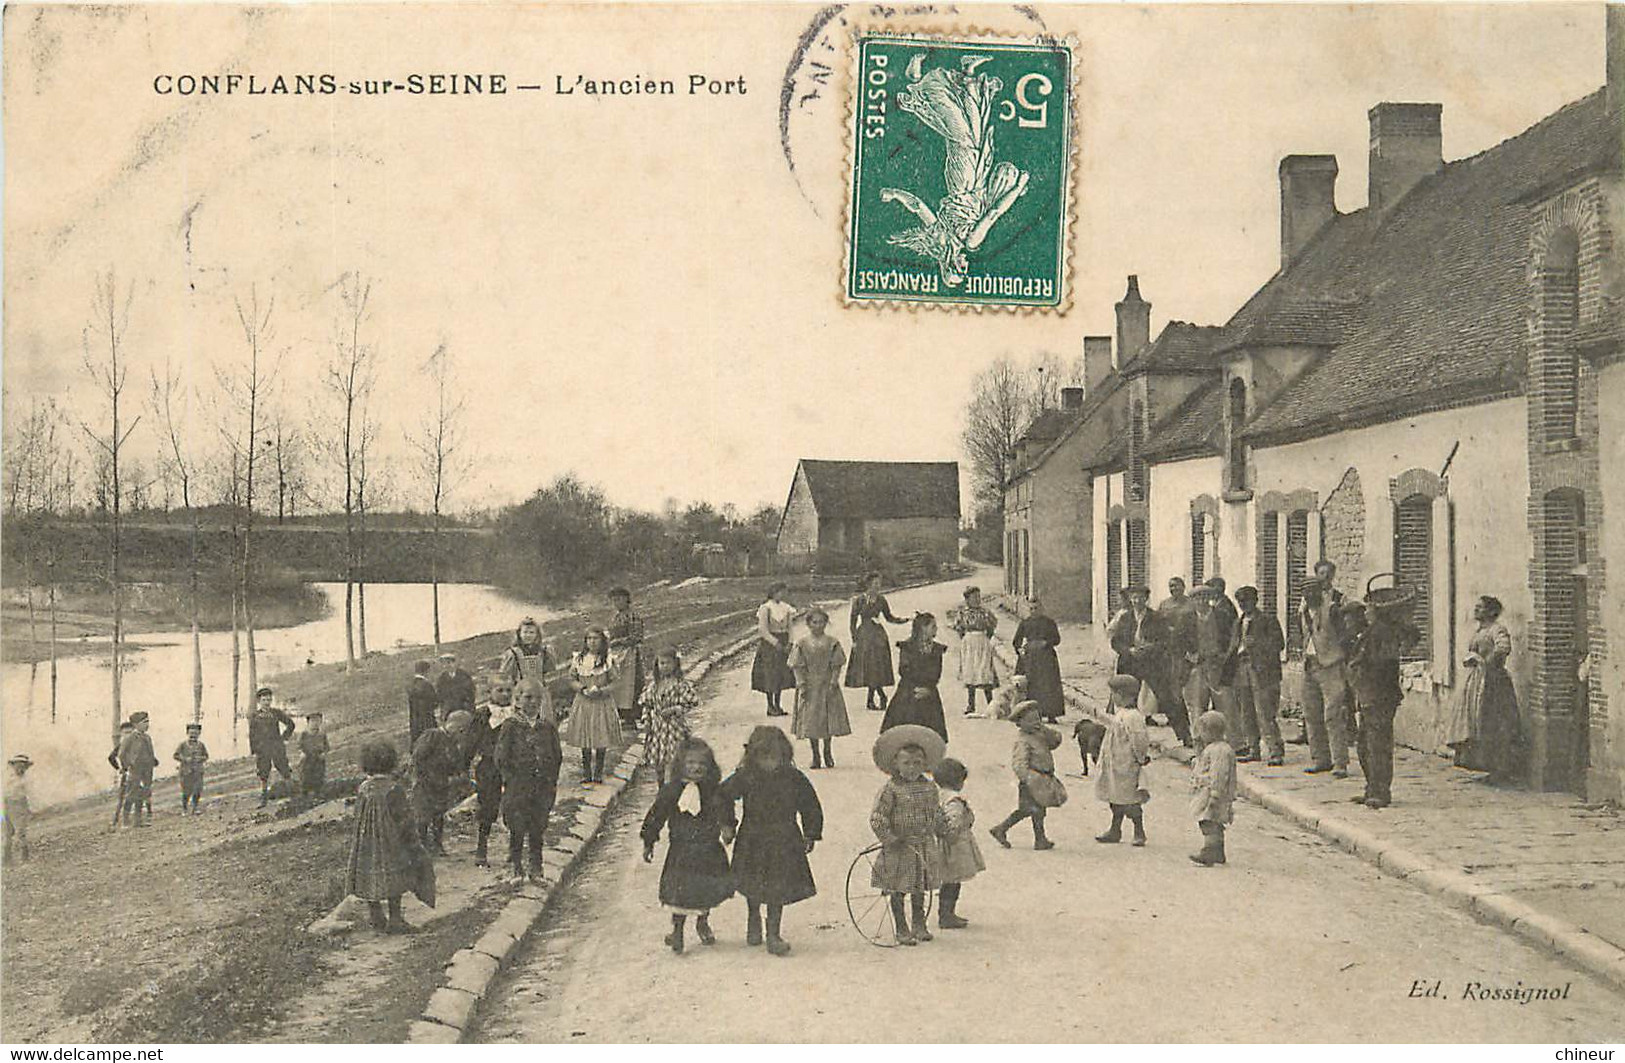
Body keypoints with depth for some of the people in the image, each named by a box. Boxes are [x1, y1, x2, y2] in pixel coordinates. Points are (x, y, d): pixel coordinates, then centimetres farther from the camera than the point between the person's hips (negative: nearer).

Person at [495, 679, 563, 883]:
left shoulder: (548, 725, 5)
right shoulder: (511, 725, -4)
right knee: (517, 830, 2)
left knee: (538, 830, 7)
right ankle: (517, 869, 14)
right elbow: (501, 757, -4)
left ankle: (535, 870, 18)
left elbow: (557, 756, 10)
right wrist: (512, 780, -8)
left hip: (543, 787, 2)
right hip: (517, 787, -2)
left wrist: (551, 781, 4)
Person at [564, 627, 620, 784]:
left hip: (603, 703, -2)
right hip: (583, 703, 2)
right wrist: (583, 689, -12)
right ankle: (586, 772, 17)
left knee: (602, 741, 1)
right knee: (584, 741, 5)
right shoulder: (578, 659, 3)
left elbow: (614, 683, -2)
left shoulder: (608, 660, -3)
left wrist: (601, 691, -19)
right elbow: (572, 680, 6)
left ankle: (598, 772, 13)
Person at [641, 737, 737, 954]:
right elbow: (655, 815, 1)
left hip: (709, 849, 2)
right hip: (681, 850, -2)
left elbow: (725, 810, -4)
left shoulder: (715, 791, -3)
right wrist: (649, 842, 3)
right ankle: (677, 930, 13)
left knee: (708, 889, 12)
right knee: (679, 891, -2)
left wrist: (727, 827, -24)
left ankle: (703, 922, 37)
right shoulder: (671, 791, -6)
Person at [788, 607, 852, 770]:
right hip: (809, 686, 0)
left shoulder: (831, 642, 0)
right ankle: (815, 756, 12)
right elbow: (798, 666, -2)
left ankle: (828, 753, 23)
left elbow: (836, 665, -1)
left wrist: (833, 683, -10)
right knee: (810, 721, 1)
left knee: (829, 719, 5)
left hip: (827, 685, 1)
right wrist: (801, 684, -11)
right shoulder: (802, 643, -1)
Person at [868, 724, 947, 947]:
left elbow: (937, 815, 15)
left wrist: (940, 837, 14)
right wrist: (890, 841, -15)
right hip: (899, 850, -4)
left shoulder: (930, 788, 3)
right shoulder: (891, 790, -13)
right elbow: (877, 819, -13)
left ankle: (919, 925, 30)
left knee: (920, 889, 15)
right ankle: (901, 930, 16)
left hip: (925, 848, 4)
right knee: (897, 890, 3)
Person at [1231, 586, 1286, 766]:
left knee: (1265, 714, -11)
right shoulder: (1239, 623, 20)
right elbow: (1233, 647, 24)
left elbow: (1279, 643, -7)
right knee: (1247, 714, 7)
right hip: (1242, 670, 7)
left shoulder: (1268, 620, 1)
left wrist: (1256, 642, -17)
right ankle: (1253, 749, 15)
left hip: (1262, 671, -7)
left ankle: (1276, 752, -9)